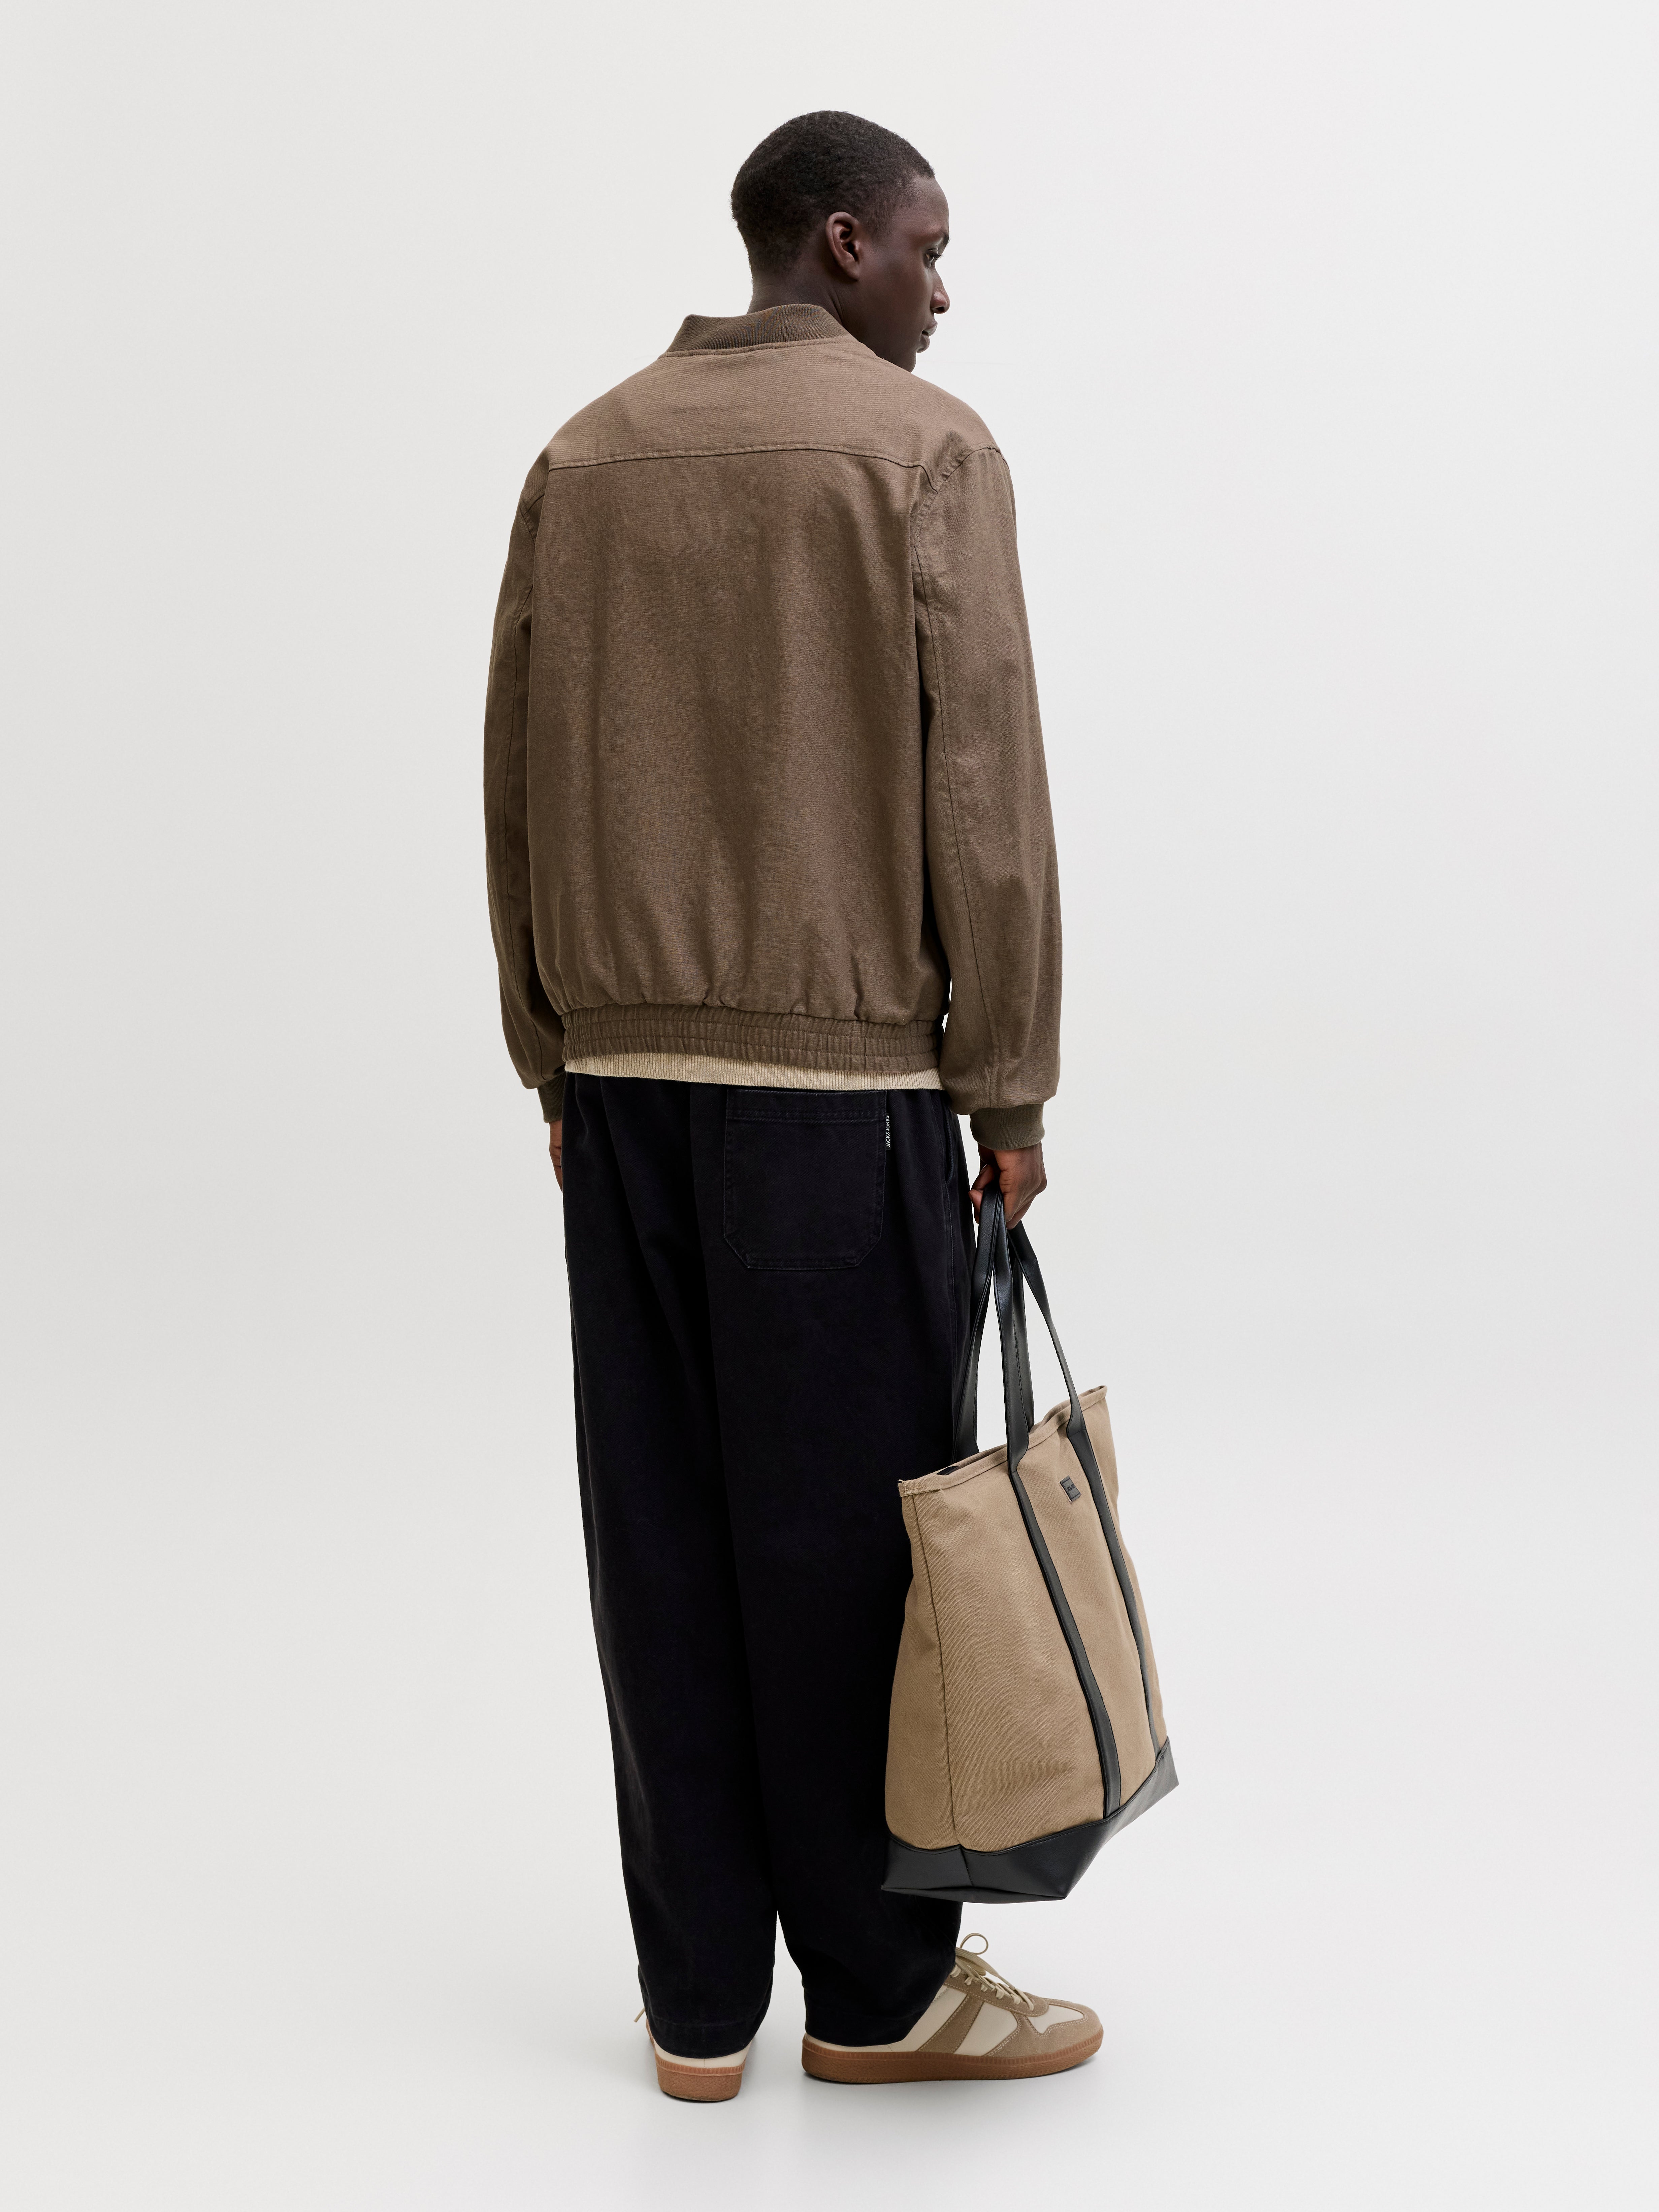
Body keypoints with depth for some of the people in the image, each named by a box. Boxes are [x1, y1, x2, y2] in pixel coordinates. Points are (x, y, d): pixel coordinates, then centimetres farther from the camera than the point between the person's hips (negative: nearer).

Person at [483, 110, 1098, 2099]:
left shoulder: (583, 458, 11)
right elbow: (981, 786, -8)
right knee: (844, 1530, 2)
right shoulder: (922, 448, -4)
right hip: (839, 1064, -5)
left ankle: (698, 1997, 15)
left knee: (660, 1532, 7)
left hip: (620, 1065, 5)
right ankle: (876, 1986, 14)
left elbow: (518, 787, 11)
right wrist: (1008, 1080, -2)